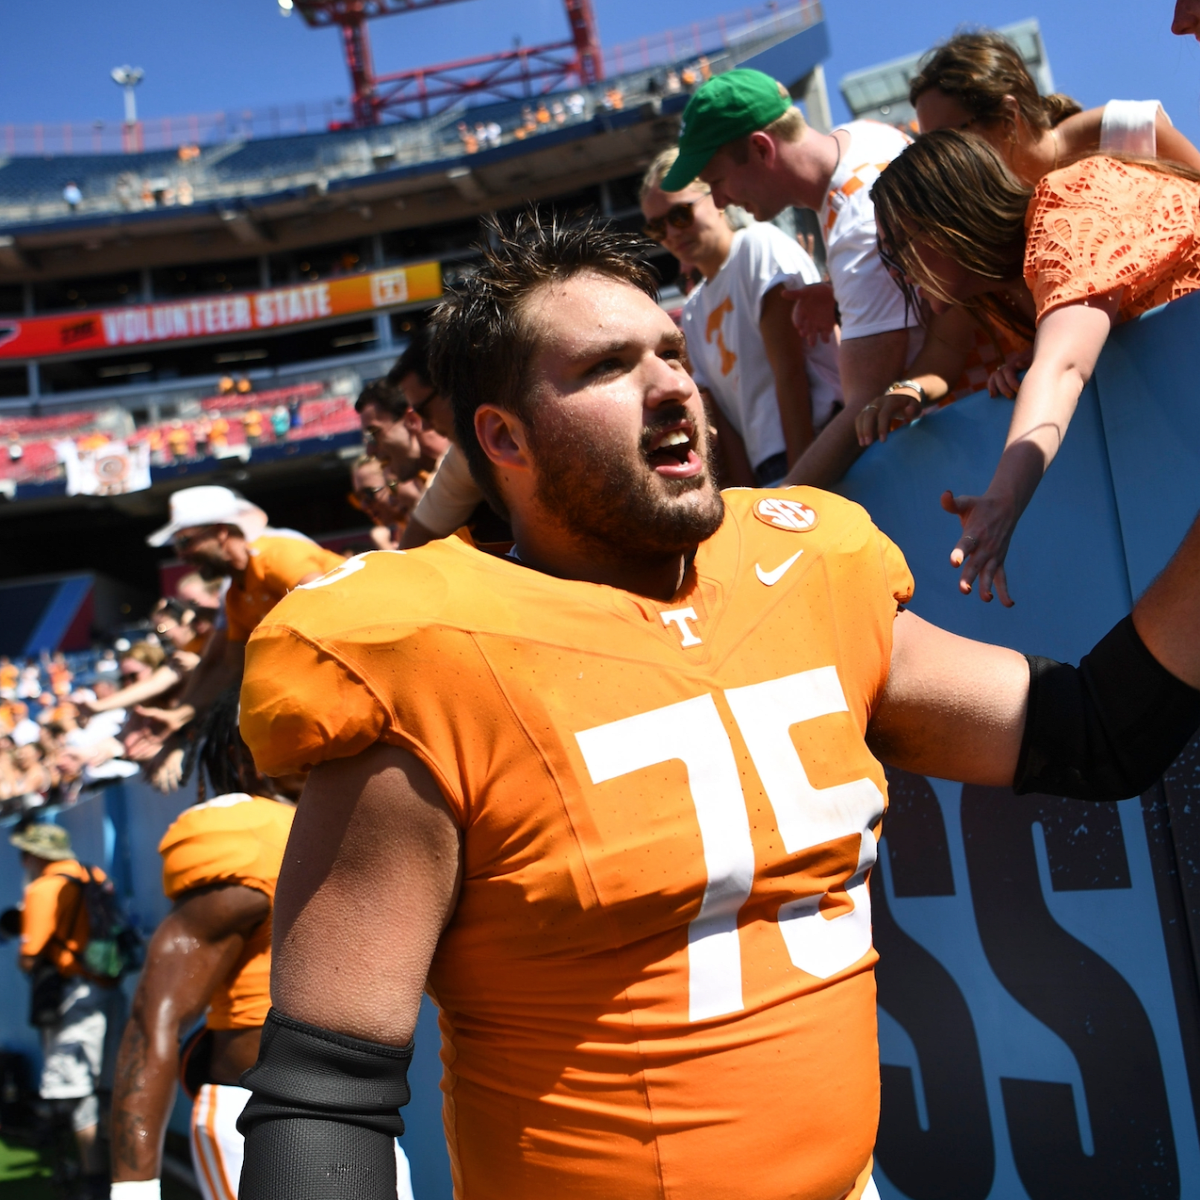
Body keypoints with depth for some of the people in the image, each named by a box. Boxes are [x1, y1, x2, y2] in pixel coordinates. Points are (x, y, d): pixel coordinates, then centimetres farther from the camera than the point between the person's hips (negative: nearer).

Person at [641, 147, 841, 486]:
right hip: (769, 473, 6)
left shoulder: (761, 245, -1)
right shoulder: (692, 312, 18)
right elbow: (723, 420, 11)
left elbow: (790, 371, -11)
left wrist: (801, 477, -16)